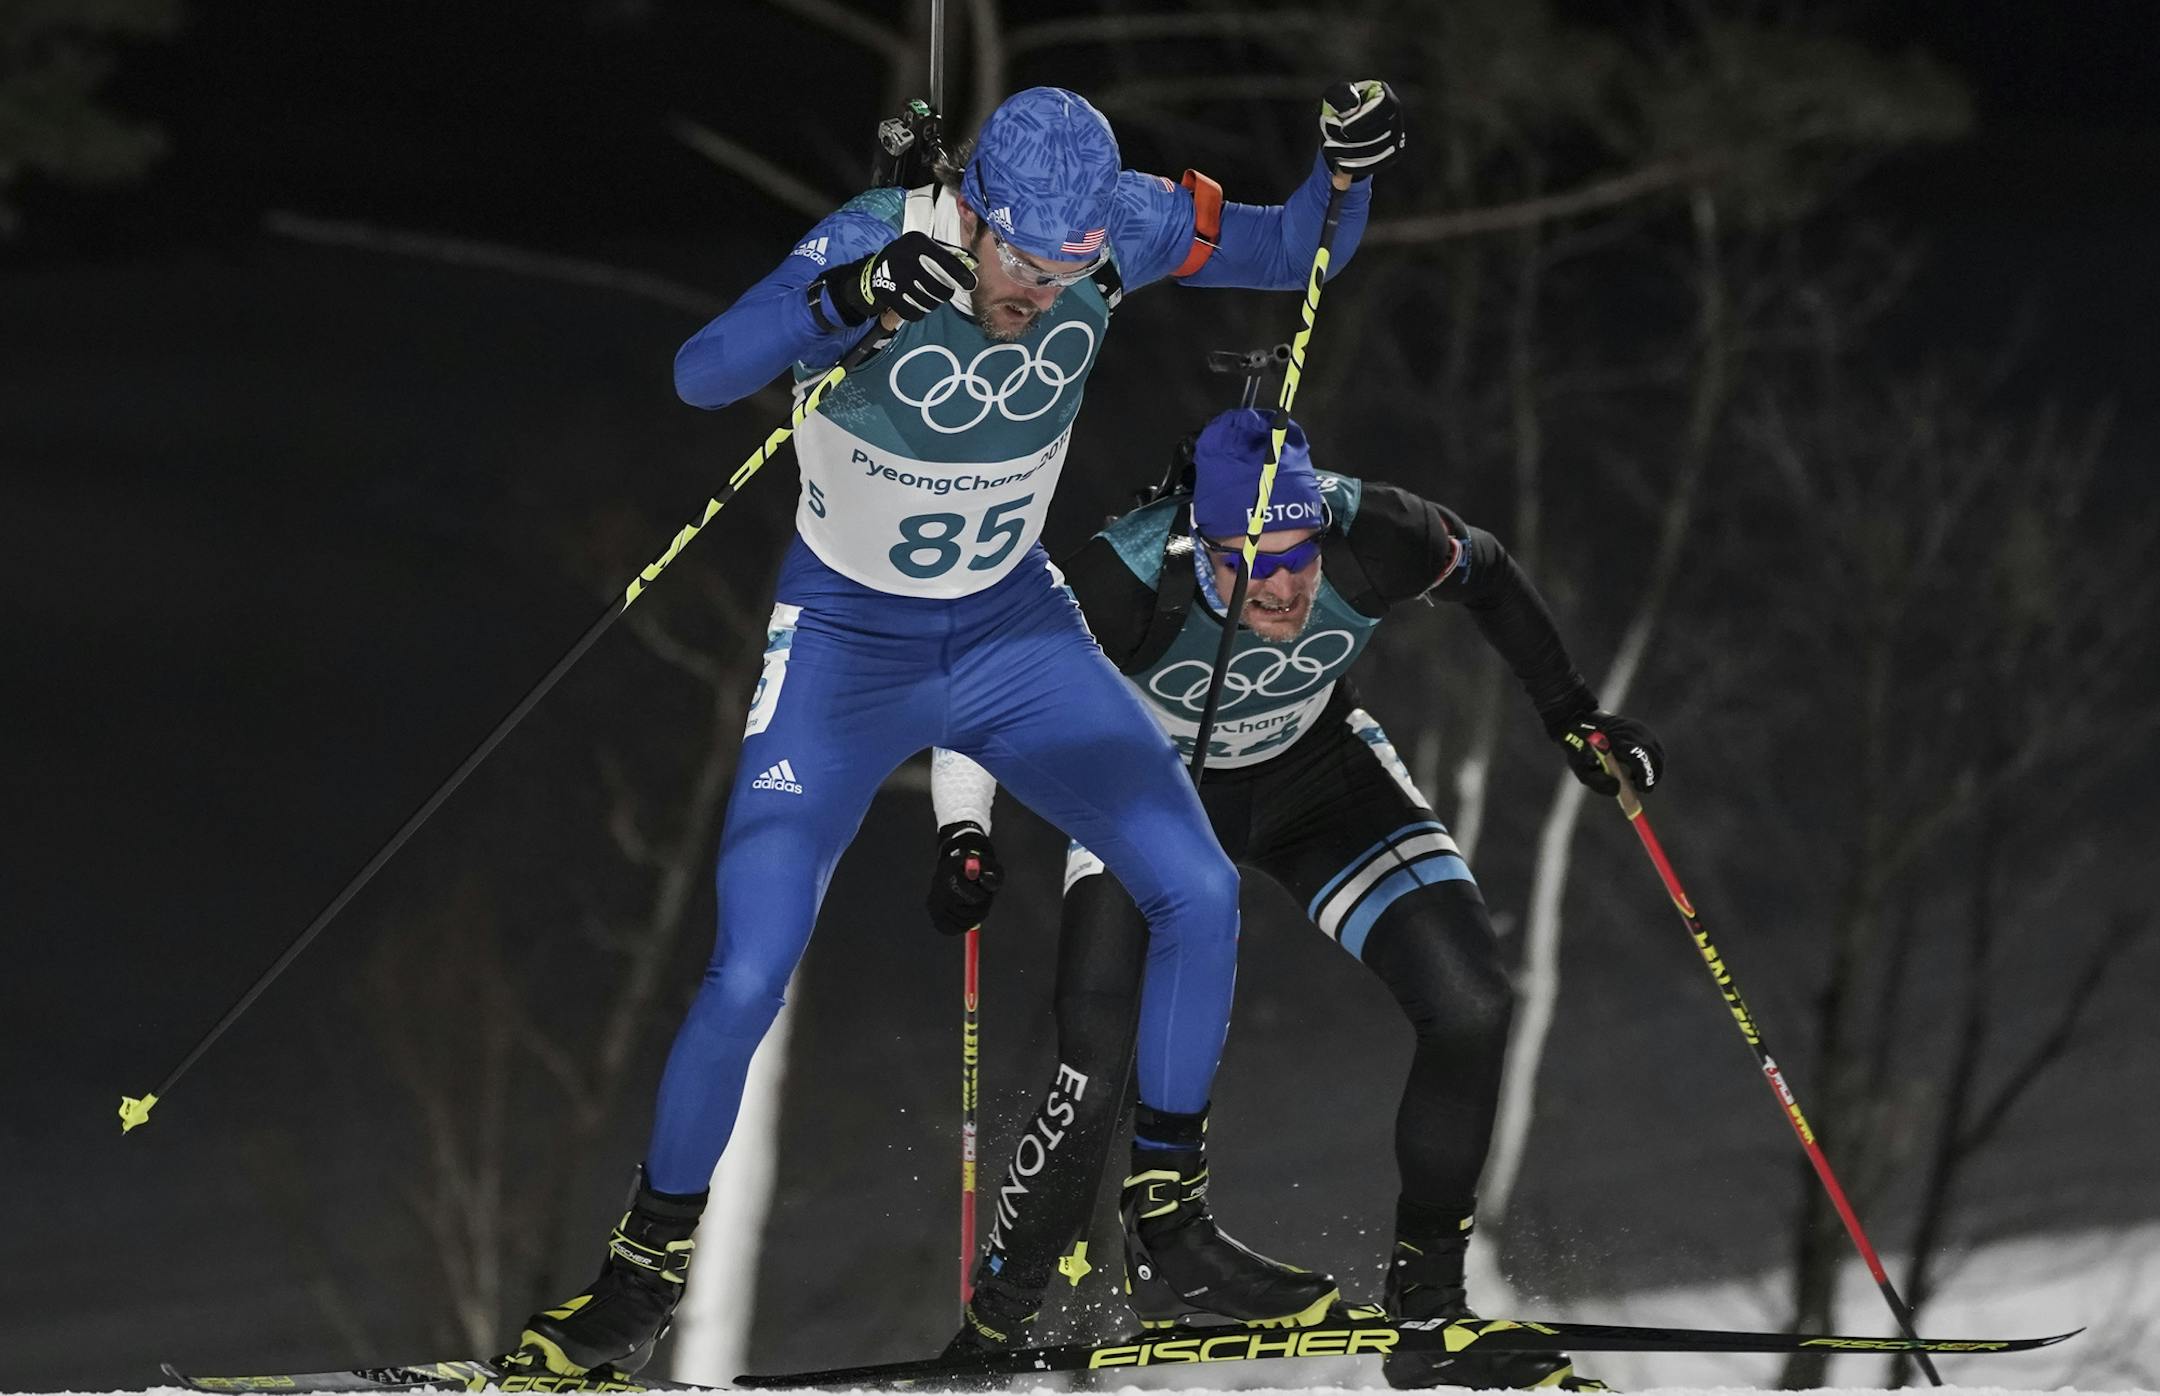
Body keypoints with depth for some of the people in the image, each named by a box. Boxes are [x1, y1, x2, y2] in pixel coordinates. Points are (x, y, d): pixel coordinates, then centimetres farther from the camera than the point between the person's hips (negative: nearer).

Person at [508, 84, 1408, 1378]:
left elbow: (1300, 255, -4)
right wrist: (853, 299, -58)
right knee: (750, 978, -12)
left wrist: (1350, 165, -26)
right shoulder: (875, 243, -28)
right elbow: (700, 376, -41)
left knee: (1200, 893, -6)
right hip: (845, 649, -4)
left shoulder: (1118, 226, -17)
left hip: (1016, 631, 4)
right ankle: (648, 1268, 9)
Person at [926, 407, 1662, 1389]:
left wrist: (1573, 717, -2)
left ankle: (1426, 1306, 2)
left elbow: (1483, 573, -6)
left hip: (1317, 772, 3)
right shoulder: (1131, 581, -35)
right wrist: (964, 834, -33)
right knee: (1100, 1078, -20)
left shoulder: (1368, 537, -30)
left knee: (1471, 1004, -15)